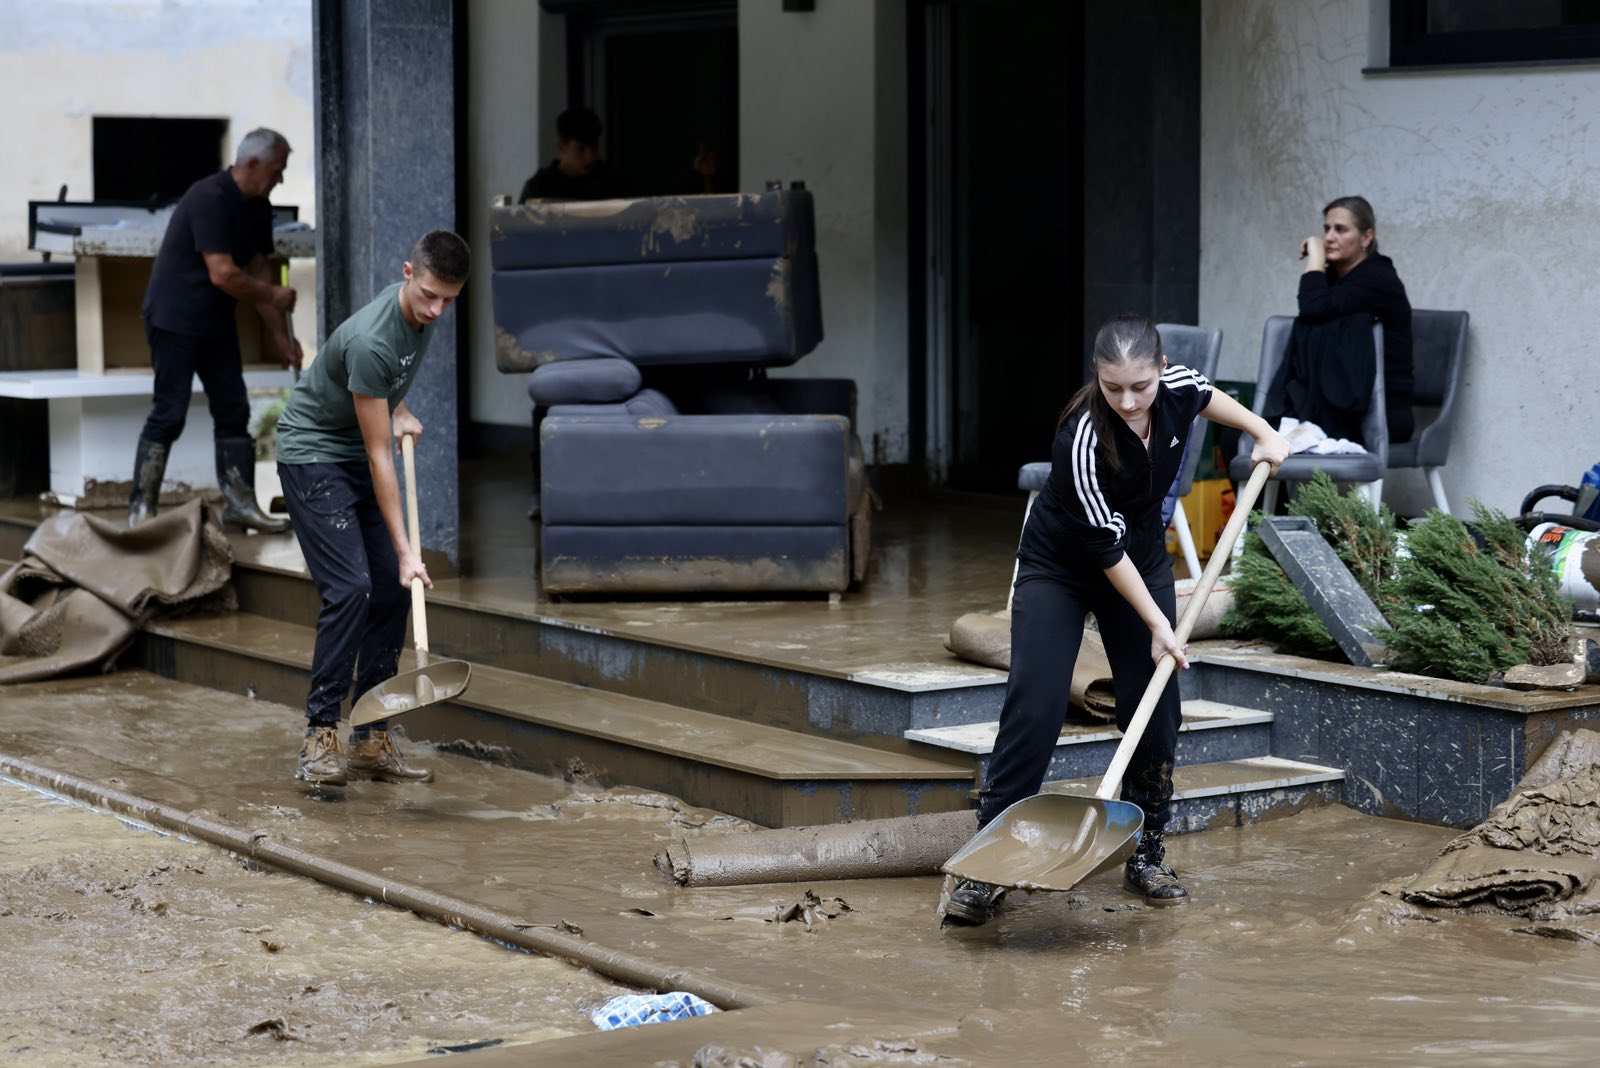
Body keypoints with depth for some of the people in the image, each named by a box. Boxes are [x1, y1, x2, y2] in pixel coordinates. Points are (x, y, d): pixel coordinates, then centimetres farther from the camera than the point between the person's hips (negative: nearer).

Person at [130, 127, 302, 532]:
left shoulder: (257, 208, 6)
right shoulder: (210, 199, -23)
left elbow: (257, 271, 11)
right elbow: (223, 274, -27)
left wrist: (280, 336, 8)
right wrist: (273, 296, -13)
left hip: (216, 323, 9)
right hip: (174, 319, -9)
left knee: (233, 411, 7)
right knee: (169, 414, -8)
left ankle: (240, 503, 12)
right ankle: (140, 509, -2)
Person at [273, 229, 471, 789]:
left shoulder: (426, 314, -6)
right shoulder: (371, 340, -32)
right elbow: (380, 457, -28)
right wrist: (405, 549, -28)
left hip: (358, 453, 8)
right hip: (312, 453, -8)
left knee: (392, 591, 1)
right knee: (350, 588, -20)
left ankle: (373, 741, 5)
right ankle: (320, 738, -13)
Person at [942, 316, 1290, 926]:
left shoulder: (1176, 389, -19)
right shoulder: (1081, 440, -34)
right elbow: (1106, 545, -28)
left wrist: (1261, 432, 5)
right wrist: (1157, 624, -25)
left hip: (1142, 560, 5)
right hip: (1058, 569, -5)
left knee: (1154, 709, 0)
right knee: (1034, 709, -14)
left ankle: (1146, 856, 15)